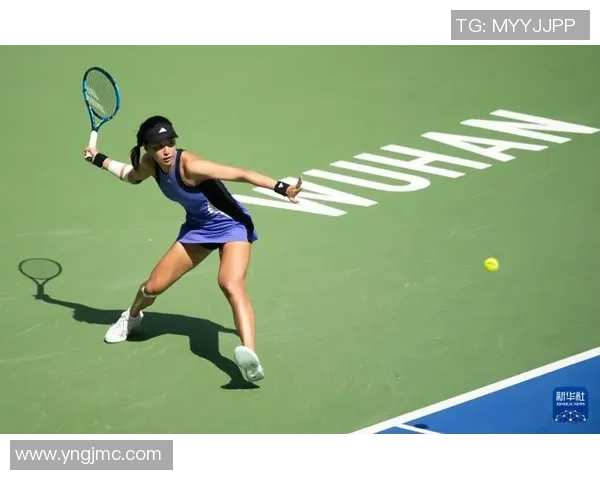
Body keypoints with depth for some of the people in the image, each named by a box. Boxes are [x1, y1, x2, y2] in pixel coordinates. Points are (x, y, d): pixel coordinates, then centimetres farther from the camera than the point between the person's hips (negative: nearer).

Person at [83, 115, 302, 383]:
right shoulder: (150, 164, -11)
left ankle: (250, 356, -48)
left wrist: (281, 188, -45)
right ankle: (132, 317, 43)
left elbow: (241, 174, -35)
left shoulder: (190, 165, -32)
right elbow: (132, 175, 16)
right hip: (197, 227, 7)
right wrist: (98, 159, 20)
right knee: (154, 286, 8)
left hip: (231, 226, -6)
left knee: (231, 286, -33)